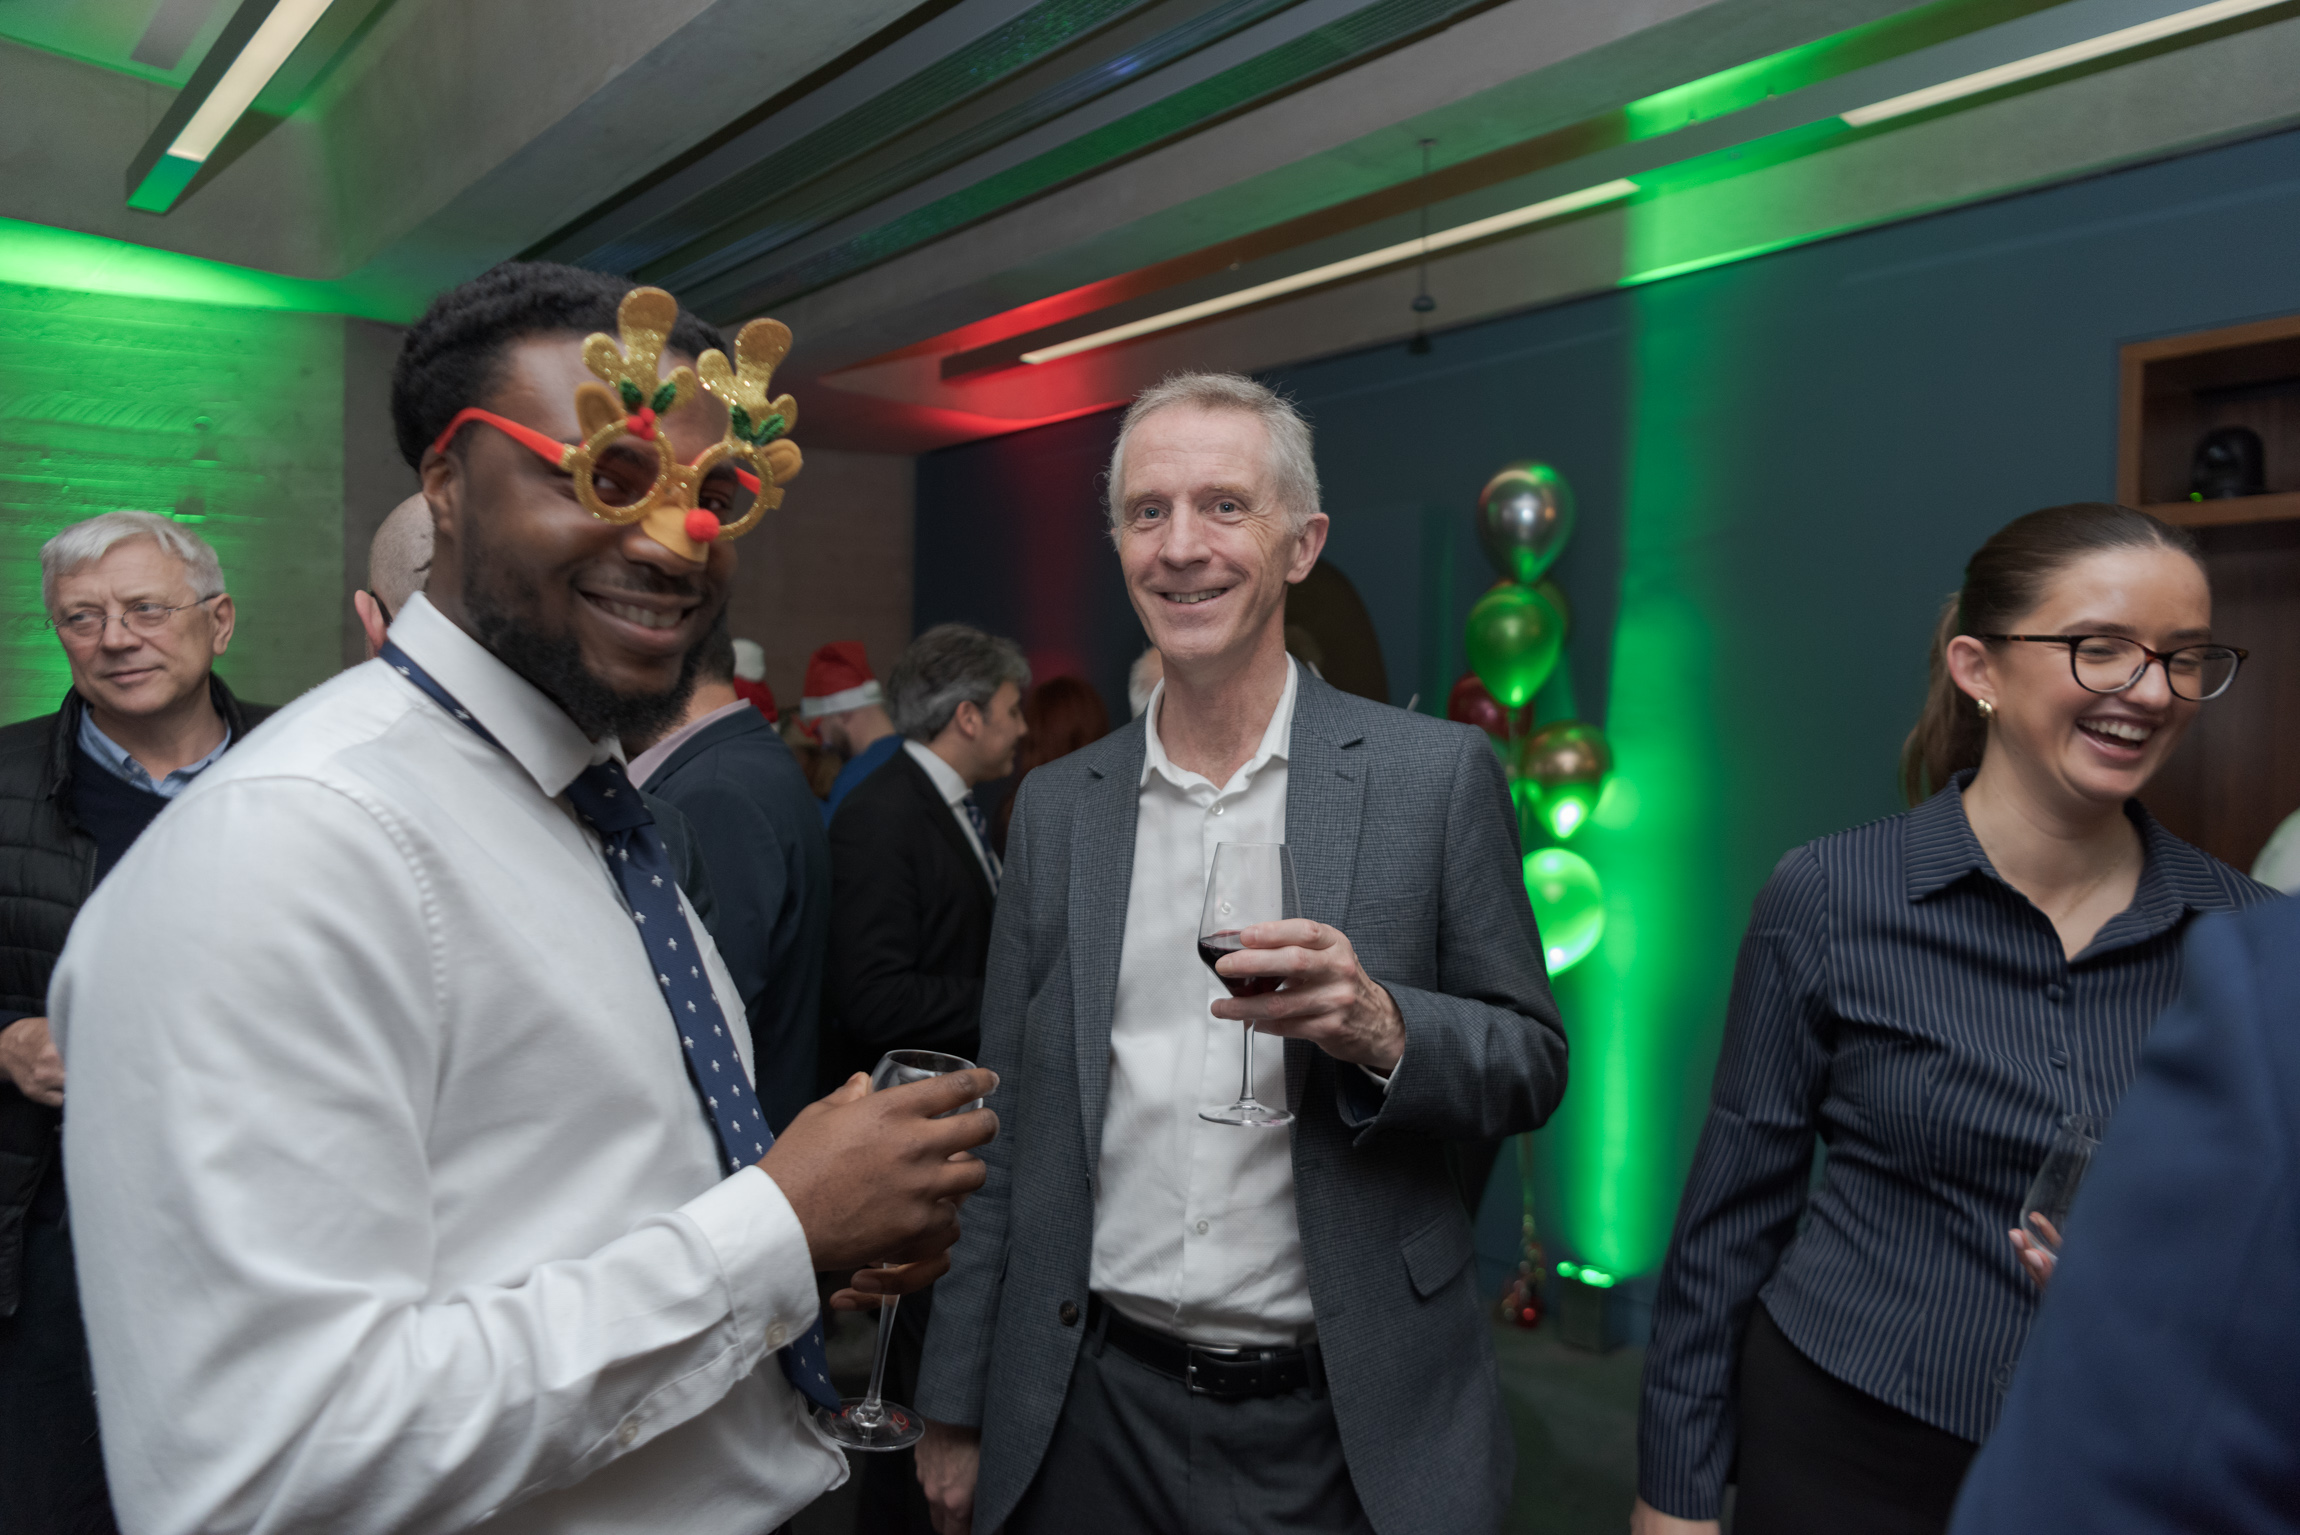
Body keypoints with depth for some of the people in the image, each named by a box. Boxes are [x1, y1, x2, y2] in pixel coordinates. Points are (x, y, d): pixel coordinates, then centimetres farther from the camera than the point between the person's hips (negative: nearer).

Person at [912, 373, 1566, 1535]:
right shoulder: (1055, 806, 2)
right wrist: (956, 1410, 7)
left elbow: (1533, 1060, -2)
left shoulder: (1436, 774, -7)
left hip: (1347, 1430, -2)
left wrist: (1383, 1029, -23)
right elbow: (1005, 1128, 5)